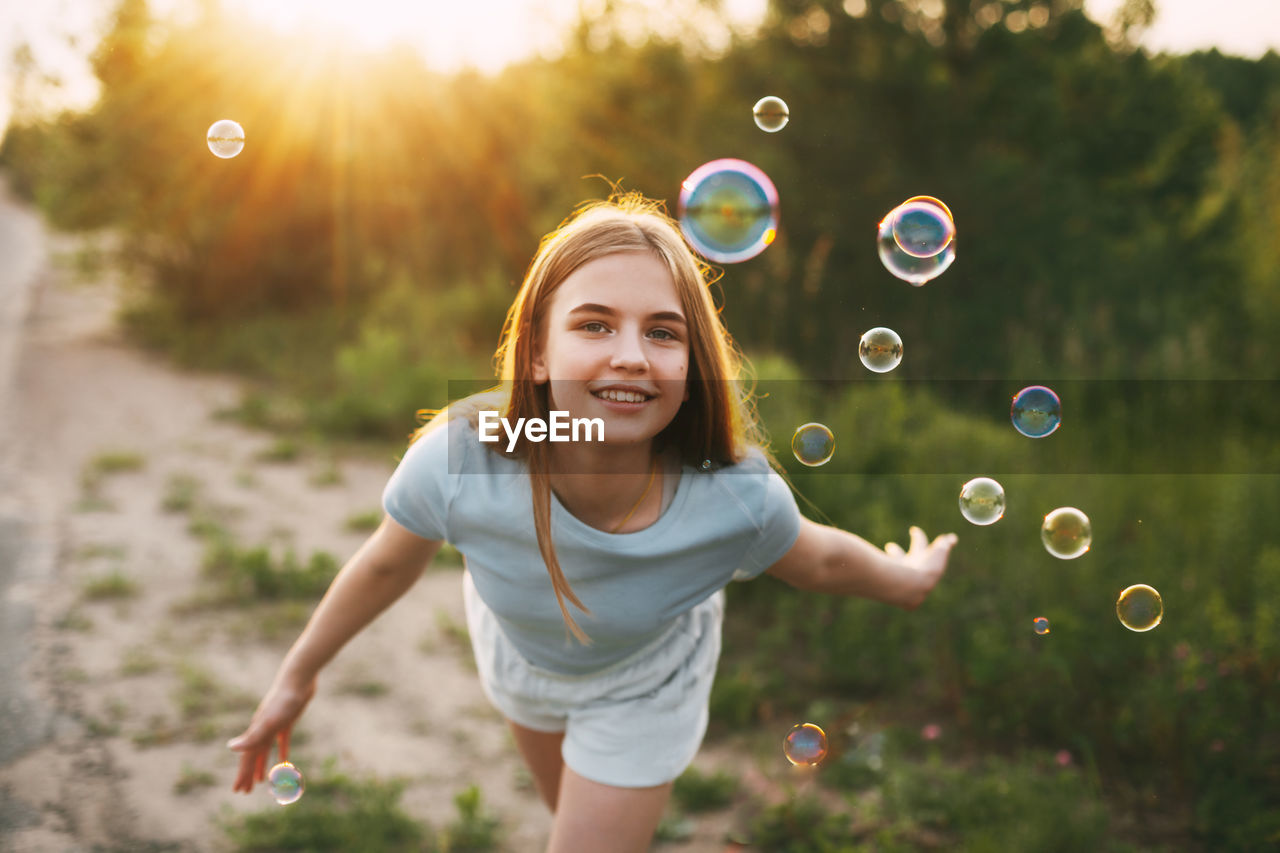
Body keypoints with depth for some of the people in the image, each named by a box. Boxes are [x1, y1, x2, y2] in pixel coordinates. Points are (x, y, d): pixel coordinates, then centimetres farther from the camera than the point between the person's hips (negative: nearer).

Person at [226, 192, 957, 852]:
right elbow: (388, 565, -17)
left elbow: (819, 560, -15)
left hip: (644, 684, -2)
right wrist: (298, 674, -2)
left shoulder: (739, 498, -40)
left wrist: (906, 578, 5)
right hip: (519, 659, 2)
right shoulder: (455, 463, -39)